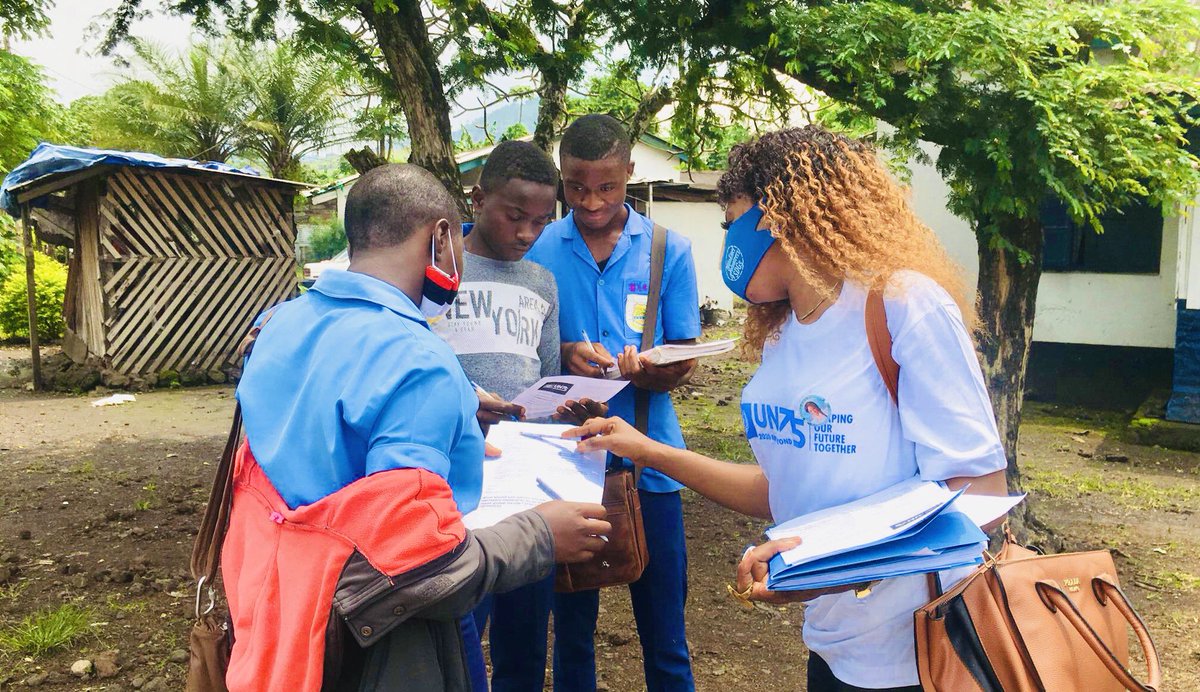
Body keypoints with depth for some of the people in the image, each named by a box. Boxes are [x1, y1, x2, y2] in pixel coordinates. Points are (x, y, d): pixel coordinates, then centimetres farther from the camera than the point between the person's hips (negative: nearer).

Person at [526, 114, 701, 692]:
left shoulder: (670, 250, 0)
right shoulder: (539, 248, 1)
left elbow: (684, 361, 0)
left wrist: (650, 372, -23)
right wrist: (563, 354, -17)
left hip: (648, 460, 0)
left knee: (665, 635, 8)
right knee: (571, 626, 16)